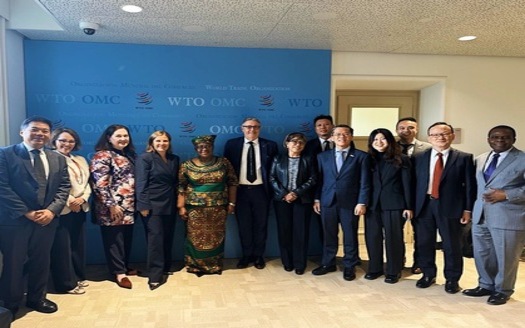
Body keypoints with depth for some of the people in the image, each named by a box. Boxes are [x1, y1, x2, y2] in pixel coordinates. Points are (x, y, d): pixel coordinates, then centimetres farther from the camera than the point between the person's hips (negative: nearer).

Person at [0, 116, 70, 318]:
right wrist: (27, 212, -16)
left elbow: (64, 187, 6)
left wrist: (51, 210, -10)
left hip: (46, 218, 4)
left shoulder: (58, 159, 10)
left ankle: (37, 298, 32)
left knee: (41, 261, 15)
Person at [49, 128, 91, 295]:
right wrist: (69, 201, -14)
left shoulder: (80, 160, 16)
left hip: (80, 208, 7)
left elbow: (87, 182, 12)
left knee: (78, 244, 14)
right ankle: (67, 283, 8)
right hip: (61, 209, -7)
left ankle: (78, 276, 27)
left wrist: (82, 198, -6)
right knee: (62, 246, -1)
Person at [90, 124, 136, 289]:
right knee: (114, 239, 1)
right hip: (112, 208, -8)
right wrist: (111, 205, -20)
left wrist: (135, 203, 17)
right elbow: (99, 183, -18)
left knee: (126, 237, 14)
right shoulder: (103, 156, -11)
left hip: (128, 207, 8)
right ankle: (119, 272, 9)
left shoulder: (127, 155, 14)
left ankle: (124, 266, 28)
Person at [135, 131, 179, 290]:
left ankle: (166, 267, 27)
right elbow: (140, 184, -12)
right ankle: (155, 275, 0)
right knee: (155, 239, -5)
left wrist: (178, 202, 9)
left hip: (170, 205, 6)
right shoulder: (144, 158, -6)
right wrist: (143, 205, -17)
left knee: (168, 238, 12)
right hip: (153, 205, -6)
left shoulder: (174, 159, 11)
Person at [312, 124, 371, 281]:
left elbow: (364, 182, -4)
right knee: (329, 235, 11)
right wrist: (317, 199, 3)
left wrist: (362, 203, -10)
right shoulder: (323, 156, 9)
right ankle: (328, 263, 25)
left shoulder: (361, 156, 0)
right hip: (327, 201, 3)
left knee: (350, 236, 7)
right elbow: (319, 179, 9)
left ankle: (349, 266, 21)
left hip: (350, 202, -2)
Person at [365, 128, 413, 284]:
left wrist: (409, 206, -7)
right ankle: (374, 268, 20)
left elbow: (407, 184, -2)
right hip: (372, 204, 3)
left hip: (394, 204, -3)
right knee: (372, 237, 6)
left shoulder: (401, 159, 0)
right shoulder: (369, 159, 9)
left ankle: (393, 271, 15)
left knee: (393, 238, 3)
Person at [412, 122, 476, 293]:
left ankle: (452, 279, 25)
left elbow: (470, 185, -1)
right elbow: (414, 183, 4)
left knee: (452, 245, 8)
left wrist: (468, 209, -6)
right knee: (424, 243, 11)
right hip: (424, 206, 2)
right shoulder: (419, 158, 6)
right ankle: (428, 275, 29)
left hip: (450, 207, -2)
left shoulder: (464, 158, 0)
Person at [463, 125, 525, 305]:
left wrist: (506, 194, -19)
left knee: (505, 257, 6)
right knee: (482, 254, 15)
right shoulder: (480, 160, 13)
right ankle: (486, 285, 33)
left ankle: (502, 290, 26)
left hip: (508, 218, -6)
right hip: (480, 215, 6)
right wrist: (472, 208, 10)